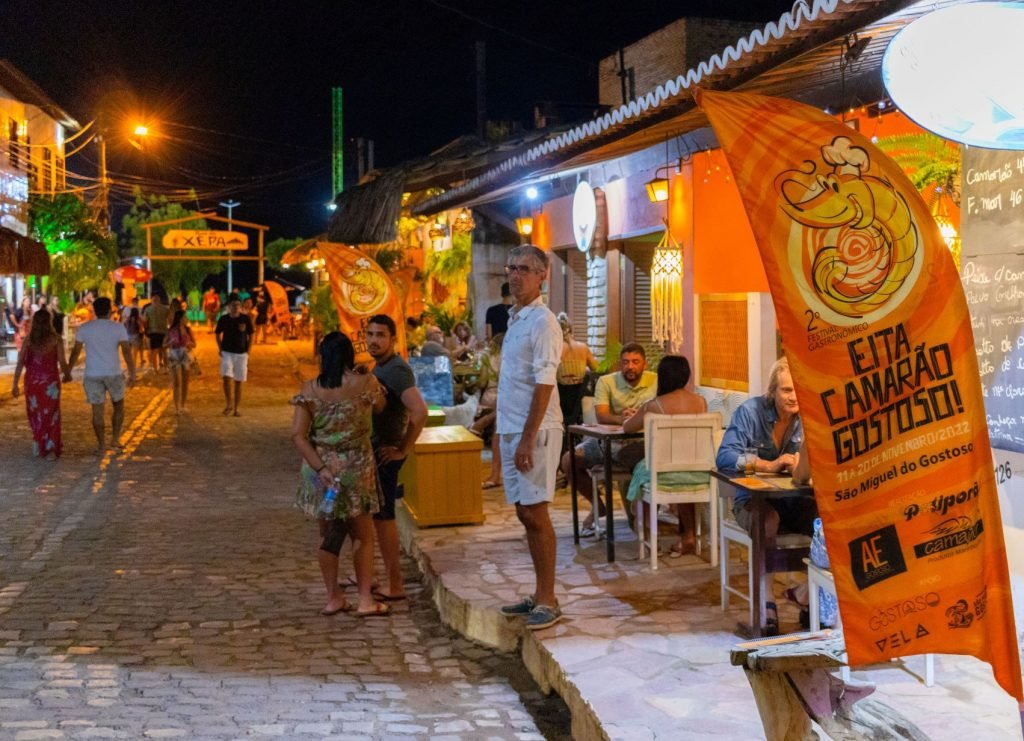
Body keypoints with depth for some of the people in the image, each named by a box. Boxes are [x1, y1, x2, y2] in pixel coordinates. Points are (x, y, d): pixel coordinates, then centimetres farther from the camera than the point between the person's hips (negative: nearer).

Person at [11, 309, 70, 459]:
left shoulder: (28, 339, 1)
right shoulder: (55, 339, -6)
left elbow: (20, 363, -3)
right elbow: (62, 363, -9)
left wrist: (15, 384, 1)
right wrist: (67, 373, 12)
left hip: (32, 381, 2)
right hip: (50, 382, -2)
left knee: (35, 413, 21)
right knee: (50, 415, 9)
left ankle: (38, 445, 26)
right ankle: (50, 450, 8)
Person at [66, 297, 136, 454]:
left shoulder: (84, 328, 2)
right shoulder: (118, 327, -4)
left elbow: (75, 352, 4)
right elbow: (126, 351, -8)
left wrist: (68, 372, 13)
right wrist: (132, 373, -4)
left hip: (92, 375, 1)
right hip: (113, 373, -1)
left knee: (97, 410, 5)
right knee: (118, 405, 18)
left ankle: (101, 445, 8)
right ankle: (115, 439, 16)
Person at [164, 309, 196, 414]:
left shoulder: (188, 329, 2)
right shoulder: (171, 330, -5)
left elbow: (194, 344, 8)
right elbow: (164, 345, 1)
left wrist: (189, 343, -14)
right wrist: (171, 343, -19)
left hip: (186, 356, 3)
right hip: (174, 357, -3)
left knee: (185, 382, 7)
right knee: (177, 382, -7)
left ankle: (182, 406, 18)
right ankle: (177, 407, -4)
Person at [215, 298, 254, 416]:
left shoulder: (246, 319, -6)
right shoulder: (223, 319, -3)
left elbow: (250, 335, 4)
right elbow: (218, 334, 12)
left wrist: (248, 351, -2)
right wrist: (220, 348, 2)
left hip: (241, 353, 0)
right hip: (227, 352, 0)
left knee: (239, 382, 4)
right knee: (226, 378, -17)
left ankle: (235, 409, 13)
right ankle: (228, 403, 0)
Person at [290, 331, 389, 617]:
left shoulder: (310, 390, -4)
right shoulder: (365, 383, -10)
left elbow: (298, 435, -9)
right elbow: (380, 407, 10)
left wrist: (320, 468, -11)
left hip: (321, 470, 2)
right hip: (355, 468, -2)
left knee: (329, 535, 14)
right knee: (363, 535, 11)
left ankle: (334, 598, 20)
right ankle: (365, 599, 9)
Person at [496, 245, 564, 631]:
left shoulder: (542, 322, -12)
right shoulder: (515, 319, 16)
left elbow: (544, 384, -18)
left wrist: (527, 438, -22)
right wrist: (506, 431, 17)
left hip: (534, 432, -9)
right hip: (512, 429, 9)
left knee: (535, 513, -6)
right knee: (525, 513, 12)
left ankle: (548, 600, 1)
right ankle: (540, 594, 21)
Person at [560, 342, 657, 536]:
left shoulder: (656, 382, -2)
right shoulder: (606, 382, -1)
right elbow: (601, 416, -15)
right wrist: (620, 418, -38)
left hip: (641, 442, -3)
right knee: (569, 460, -13)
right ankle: (597, 506, 12)